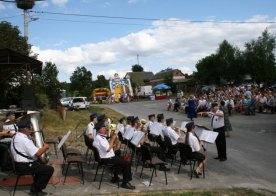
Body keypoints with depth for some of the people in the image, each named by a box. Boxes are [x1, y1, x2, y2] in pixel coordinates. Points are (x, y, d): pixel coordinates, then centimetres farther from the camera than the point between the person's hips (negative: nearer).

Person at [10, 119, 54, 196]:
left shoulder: (15, 137, 7)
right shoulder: (25, 140, -25)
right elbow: (38, 153, -26)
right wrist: (45, 147, -10)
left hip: (18, 163, 11)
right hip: (24, 166, -11)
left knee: (42, 165, 28)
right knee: (50, 169, -10)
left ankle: (35, 187, 28)